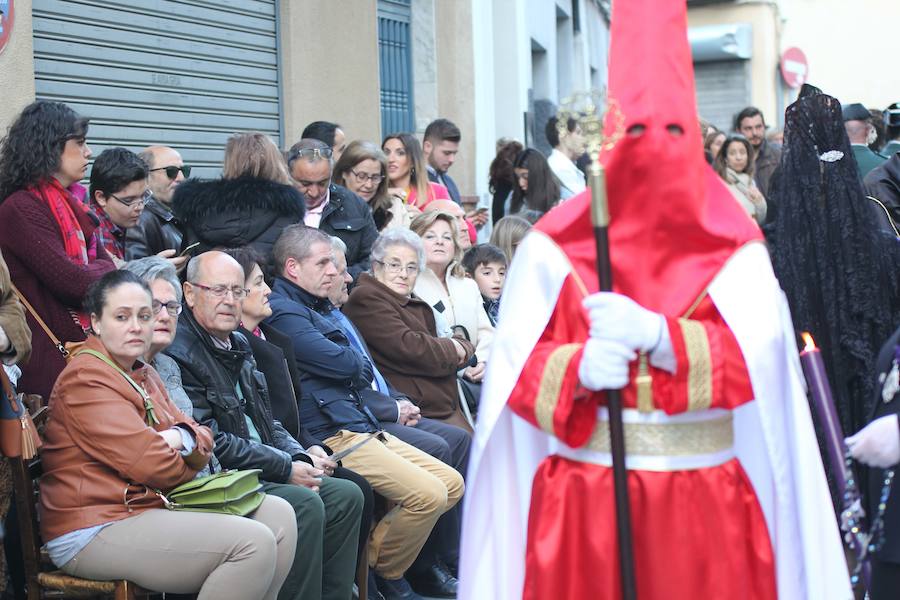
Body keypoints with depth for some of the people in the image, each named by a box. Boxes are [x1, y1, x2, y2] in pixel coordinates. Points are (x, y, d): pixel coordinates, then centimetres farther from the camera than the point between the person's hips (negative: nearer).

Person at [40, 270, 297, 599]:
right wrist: (188, 463, 3)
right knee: (253, 543, -22)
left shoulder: (144, 374, 18)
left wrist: (181, 438, -11)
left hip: (149, 507, 10)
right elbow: (148, 464, -19)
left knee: (278, 515, -1)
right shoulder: (85, 379, -12)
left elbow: (202, 441, 13)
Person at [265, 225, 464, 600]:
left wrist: (352, 365, -1)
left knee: (451, 484, 5)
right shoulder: (284, 312, -10)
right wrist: (357, 361, 5)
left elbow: (362, 371, 22)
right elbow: (343, 363, -17)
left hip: (362, 425, 11)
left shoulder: (312, 308, 24)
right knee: (428, 495, -20)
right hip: (333, 435, -11)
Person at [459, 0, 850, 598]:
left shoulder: (735, 250, 2)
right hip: (584, 498, 0)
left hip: (707, 498, 1)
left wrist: (657, 335, -26)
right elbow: (518, 369, -4)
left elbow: (758, 358, -11)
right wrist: (579, 368, -25)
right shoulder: (554, 247, 0)